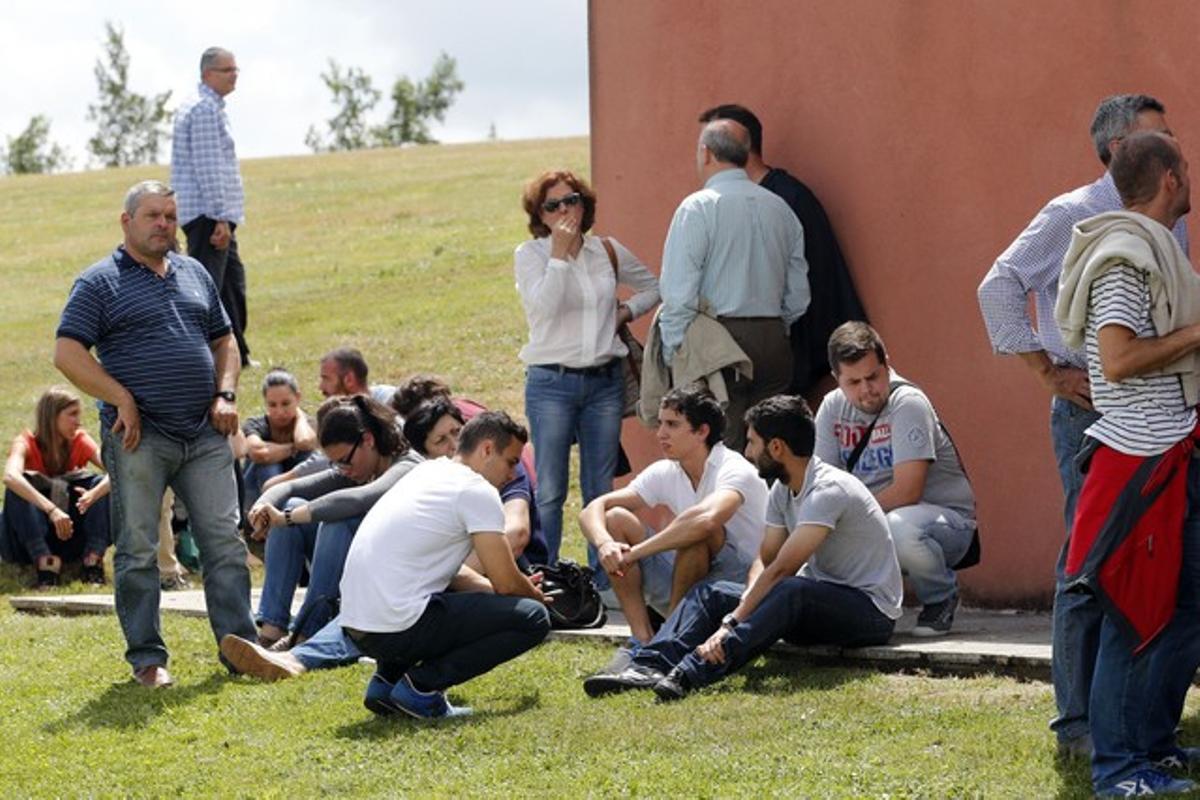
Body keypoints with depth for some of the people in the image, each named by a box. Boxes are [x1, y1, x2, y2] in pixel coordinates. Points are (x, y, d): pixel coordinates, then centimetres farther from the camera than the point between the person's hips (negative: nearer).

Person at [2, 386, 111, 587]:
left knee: (106, 484, -17)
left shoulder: (80, 441, -4)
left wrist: (94, 494, -41)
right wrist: (51, 510, -48)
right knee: (17, 488, -30)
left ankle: (93, 558, -25)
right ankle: (43, 561, -36)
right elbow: (10, 476, -36)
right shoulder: (26, 443, -13)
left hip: (71, 538, 3)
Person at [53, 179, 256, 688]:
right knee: (138, 551, 1)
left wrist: (225, 394, 7)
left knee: (225, 542, 2)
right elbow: (67, 354, -9)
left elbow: (223, 340, 24)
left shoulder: (194, 274, 16)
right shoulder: (100, 282, -2)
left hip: (205, 436, 5)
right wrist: (123, 400, -14)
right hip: (138, 437, -5)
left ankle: (241, 645, 8)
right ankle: (146, 658, 8)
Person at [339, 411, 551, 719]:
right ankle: (422, 685, -6)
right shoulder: (477, 491, -5)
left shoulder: (426, 472, 21)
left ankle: (387, 679, 17)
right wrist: (537, 596, 18)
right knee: (533, 619, -4)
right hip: (398, 630, -9)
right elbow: (507, 583, -4)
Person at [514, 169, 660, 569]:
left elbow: (652, 288, 23)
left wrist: (627, 311, 6)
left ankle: (602, 575, 12)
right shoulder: (530, 255, -2)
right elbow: (544, 305, -19)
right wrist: (560, 252, -16)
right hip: (551, 383, -3)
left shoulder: (607, 251, 9)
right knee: (550, 490, -4)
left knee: (601, 488, 6)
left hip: (605, 382, 3)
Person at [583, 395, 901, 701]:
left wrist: (731, 623, -30)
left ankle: (687, 676, -50)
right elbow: (765, 560, 5)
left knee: (791, 591, -38)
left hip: (871, 611, -9)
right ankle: (648, 668, -26)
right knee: (711, 593, -3)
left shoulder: (827, 490, -21)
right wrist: (748, 603, -17)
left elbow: (782, 570, -27)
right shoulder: (783, 490, 8)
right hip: (817, 604, 9)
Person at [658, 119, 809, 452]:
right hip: (774, 341, 6)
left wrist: (672, 353, -4)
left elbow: (679, 293, -11)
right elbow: (798, 294, 15)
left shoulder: (698, 208, -6)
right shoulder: (780, 209, 12)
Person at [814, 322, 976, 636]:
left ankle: (941, 597, -7)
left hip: (947, 517, -6)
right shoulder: (832, 408, 1)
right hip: (871, 519, 6)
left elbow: (906, 492, -24)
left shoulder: (908, 403, -18)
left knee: (900, 527, -39)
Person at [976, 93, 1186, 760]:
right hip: (1091, 408, -6)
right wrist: (1048, 373, -9)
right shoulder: (1073, 217, -6)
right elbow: (1000, 287, -9)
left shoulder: (1170, 223, 12)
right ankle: (1079, 725, 1)